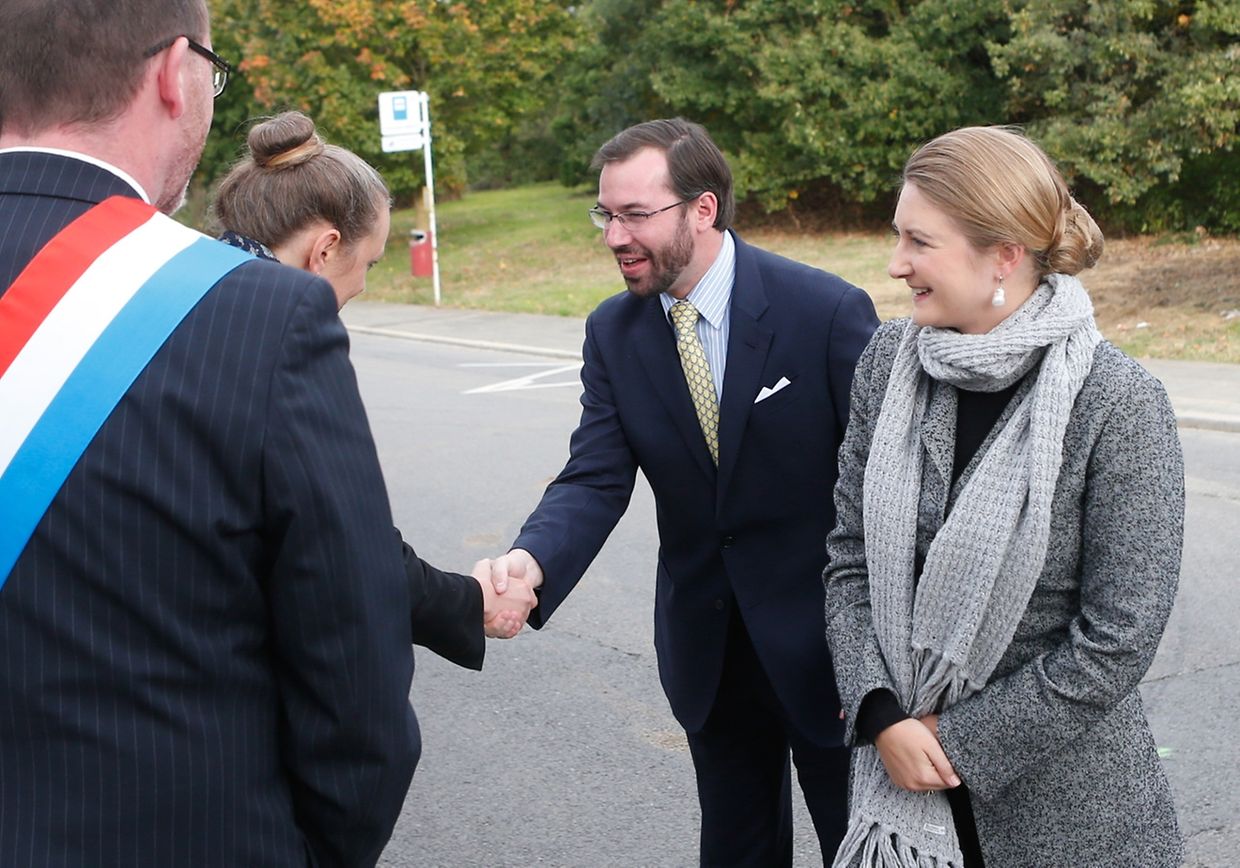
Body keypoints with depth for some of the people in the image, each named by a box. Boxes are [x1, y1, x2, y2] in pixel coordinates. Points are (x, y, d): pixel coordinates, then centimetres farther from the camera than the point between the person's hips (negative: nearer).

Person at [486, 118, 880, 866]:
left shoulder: (827, 310, -17)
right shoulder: (614, 333, -3)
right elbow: (595, 480, -10)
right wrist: (532, 562, -31)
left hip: (820, 636, -4)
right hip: (706, 647, 4)